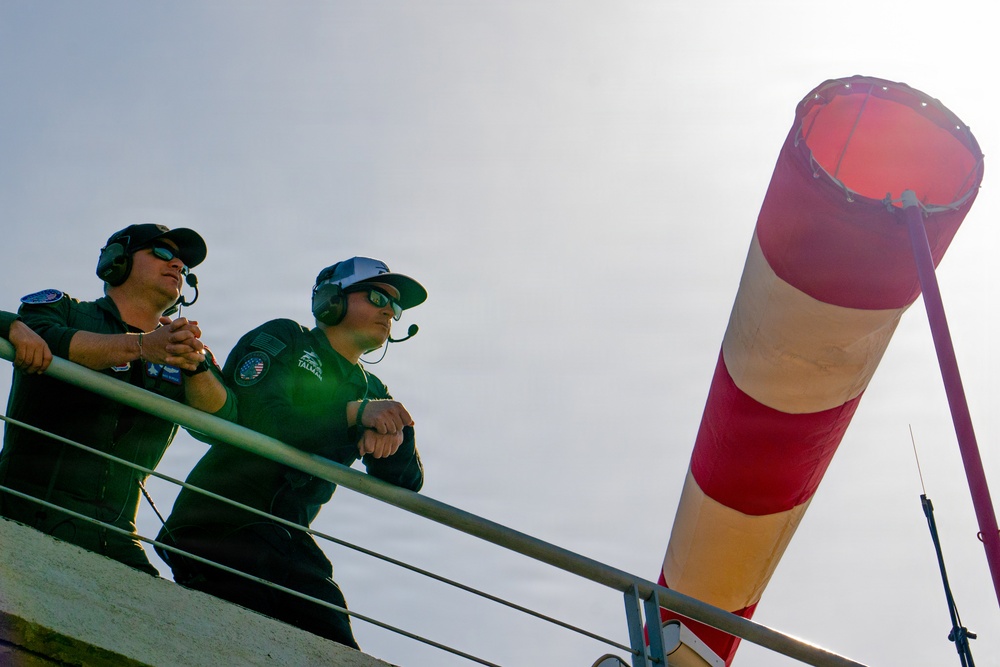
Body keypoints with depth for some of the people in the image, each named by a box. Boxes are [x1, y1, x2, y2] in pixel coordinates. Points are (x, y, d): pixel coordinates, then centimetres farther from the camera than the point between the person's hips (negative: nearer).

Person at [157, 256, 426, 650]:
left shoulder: (371, 393, 21)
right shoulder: (283, 340, 6)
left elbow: (406, 481, 7)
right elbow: (258, 418, -13)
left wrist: (390, 433, -15)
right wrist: (354, 413, -17)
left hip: (287, 541, 6)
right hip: (220, 524, -6)